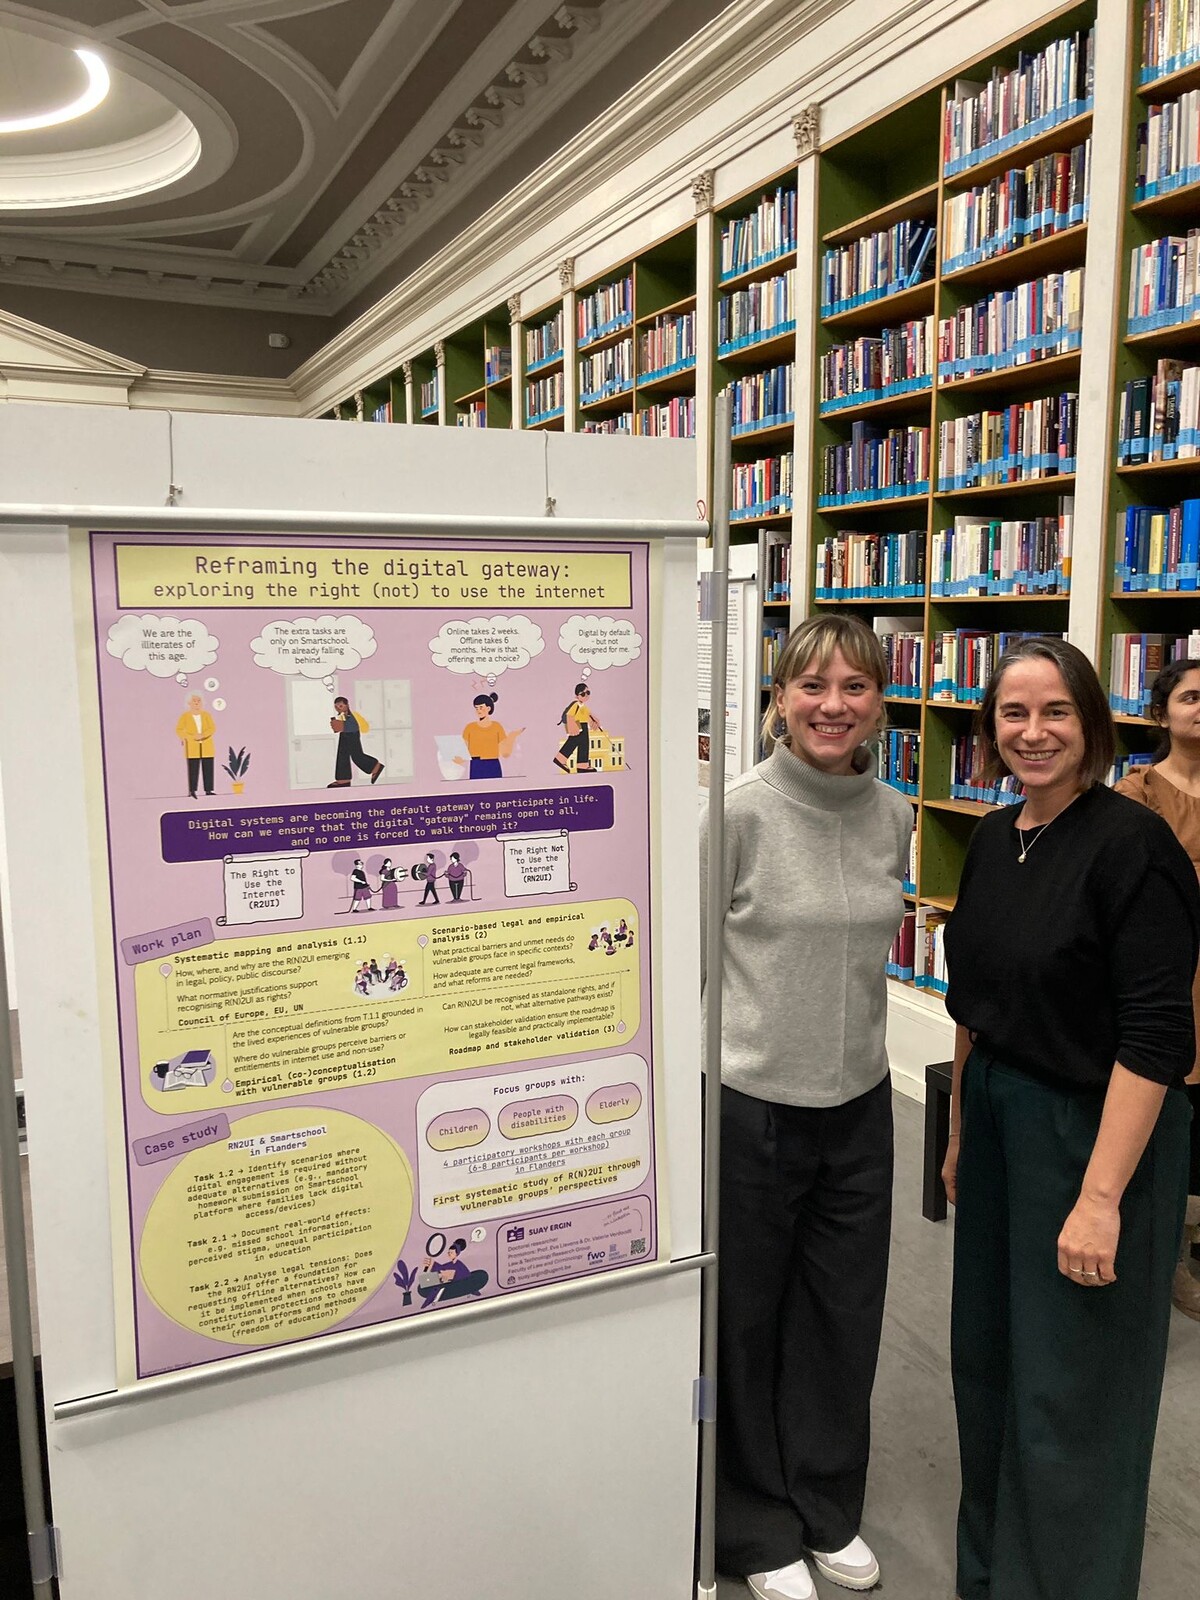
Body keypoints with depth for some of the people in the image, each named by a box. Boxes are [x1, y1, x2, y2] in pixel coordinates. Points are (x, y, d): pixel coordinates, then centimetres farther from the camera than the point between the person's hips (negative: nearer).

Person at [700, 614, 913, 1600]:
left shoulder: (894, 816, 0)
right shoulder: (739, 812, -17)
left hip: (858, 1103, 5)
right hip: (750, 1108, -5)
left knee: (845, 1316, 20)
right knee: (747, 1321, 14)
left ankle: (829, 1508, 45)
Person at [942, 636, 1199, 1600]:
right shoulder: (994, 839, 5)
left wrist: (1100, 1197, -23)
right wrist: (961, 1131, 16)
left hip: (1095, 1132, -7)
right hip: (998, 1118, 8)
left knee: (1070, 1390, 7)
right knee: (987, 1356, 20)